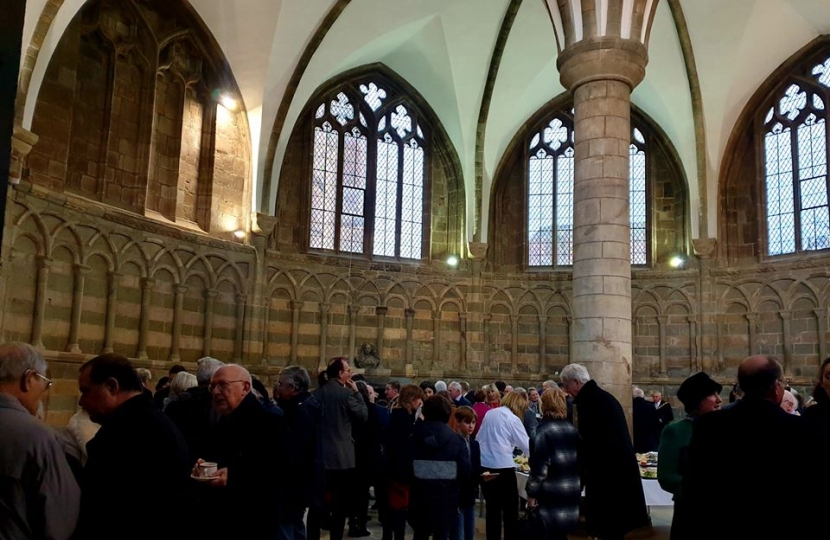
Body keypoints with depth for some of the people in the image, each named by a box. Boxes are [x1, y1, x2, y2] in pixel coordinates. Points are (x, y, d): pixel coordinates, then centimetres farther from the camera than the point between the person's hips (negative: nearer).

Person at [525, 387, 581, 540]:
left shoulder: (544, 431, -11)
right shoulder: (573, 431, 8)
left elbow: (539, 467, -15)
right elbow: (581, 462, 13)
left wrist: (532, 493, -7)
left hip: (552, 495, -6)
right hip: (572, 494, 6)